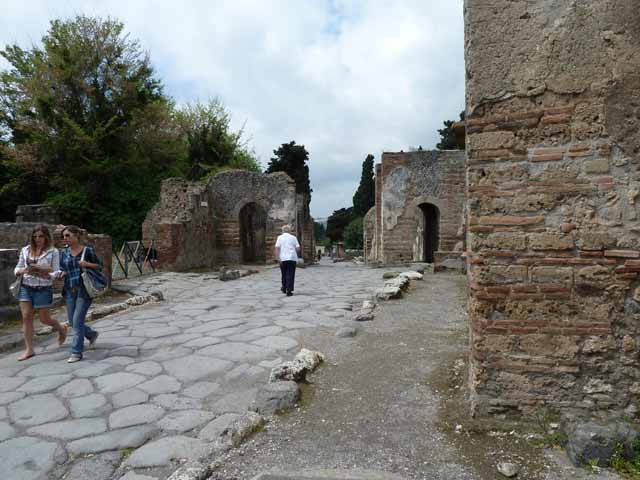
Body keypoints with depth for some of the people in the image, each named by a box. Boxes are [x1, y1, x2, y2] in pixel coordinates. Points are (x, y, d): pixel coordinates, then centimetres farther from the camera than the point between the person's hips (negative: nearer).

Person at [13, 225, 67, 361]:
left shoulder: (53, 252, -5)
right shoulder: (25, 250, 6)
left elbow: (56, 273, -5)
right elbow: (17, 268, 12)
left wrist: (43, 274, -24)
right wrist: (21, 271, -11)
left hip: (43, 289, -4)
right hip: (26, 288, 4)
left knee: (45, 319, 4)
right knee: (26, 317, 0)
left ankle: (61, 329, 36)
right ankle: (29, 350, 10)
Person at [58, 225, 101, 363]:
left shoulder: (88, 250, -5)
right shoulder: (64, 252, 8)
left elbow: (100, 266, 0)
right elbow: (62, 271, 13)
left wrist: (87, 264, -18)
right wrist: (61, 274, -9)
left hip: (84, 291, -5)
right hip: (69, 291, 6)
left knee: (77, 321, -7)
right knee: (72, 322, 11)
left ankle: (76, 352, 4)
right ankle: (92, 334, 38)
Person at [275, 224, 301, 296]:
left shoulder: (280, 237, 4)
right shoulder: (293, 237, 5)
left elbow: (277, 248, -7)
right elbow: (298, 248, 0)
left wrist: (278, 258, -8)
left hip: (283, 259, 1)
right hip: (292, 258, -1)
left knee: (284, 274, 18)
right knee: (290, 275, 0)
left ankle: (284, 288, 29)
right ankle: (289, 291, -6)